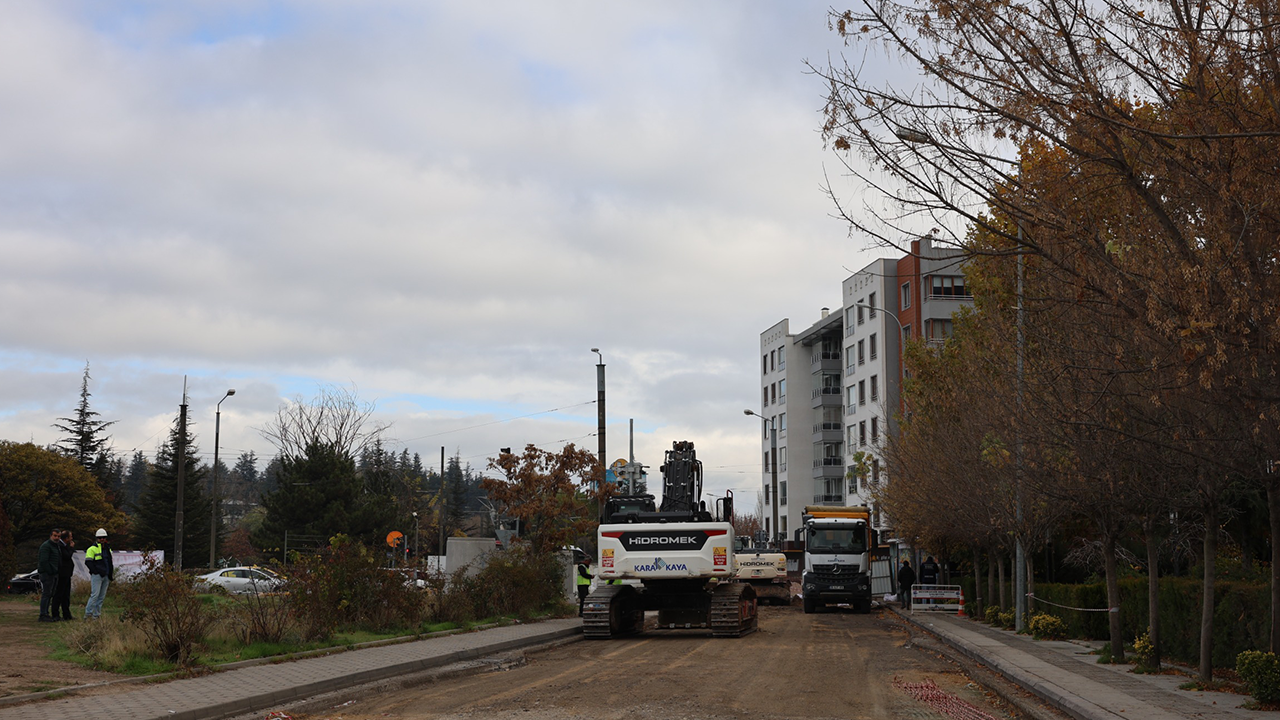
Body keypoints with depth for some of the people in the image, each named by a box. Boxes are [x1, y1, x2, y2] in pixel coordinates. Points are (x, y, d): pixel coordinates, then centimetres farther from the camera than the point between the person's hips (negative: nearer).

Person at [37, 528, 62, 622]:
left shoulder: (58, 545, 17)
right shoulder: (46, 546, -13)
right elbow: (43, 561, -20)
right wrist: (50, 571, -19)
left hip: (54, 574, 9)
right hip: (46, 574, -9)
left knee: (50, 594, 11)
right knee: (46, 594, -8)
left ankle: (45, 614, 17)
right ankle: (43, 615, -7)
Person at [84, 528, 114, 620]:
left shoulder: (108, 549, 18)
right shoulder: (92, 548, -4)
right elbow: (88, 562, -10)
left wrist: (111, 574, 15)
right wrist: (96, 571, -16)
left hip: (106, 576, 7)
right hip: (97, 575, -7)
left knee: (102, 596, 6)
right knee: (95, 594, -14)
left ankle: (96, 614, 10)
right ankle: (88, 613, -8)